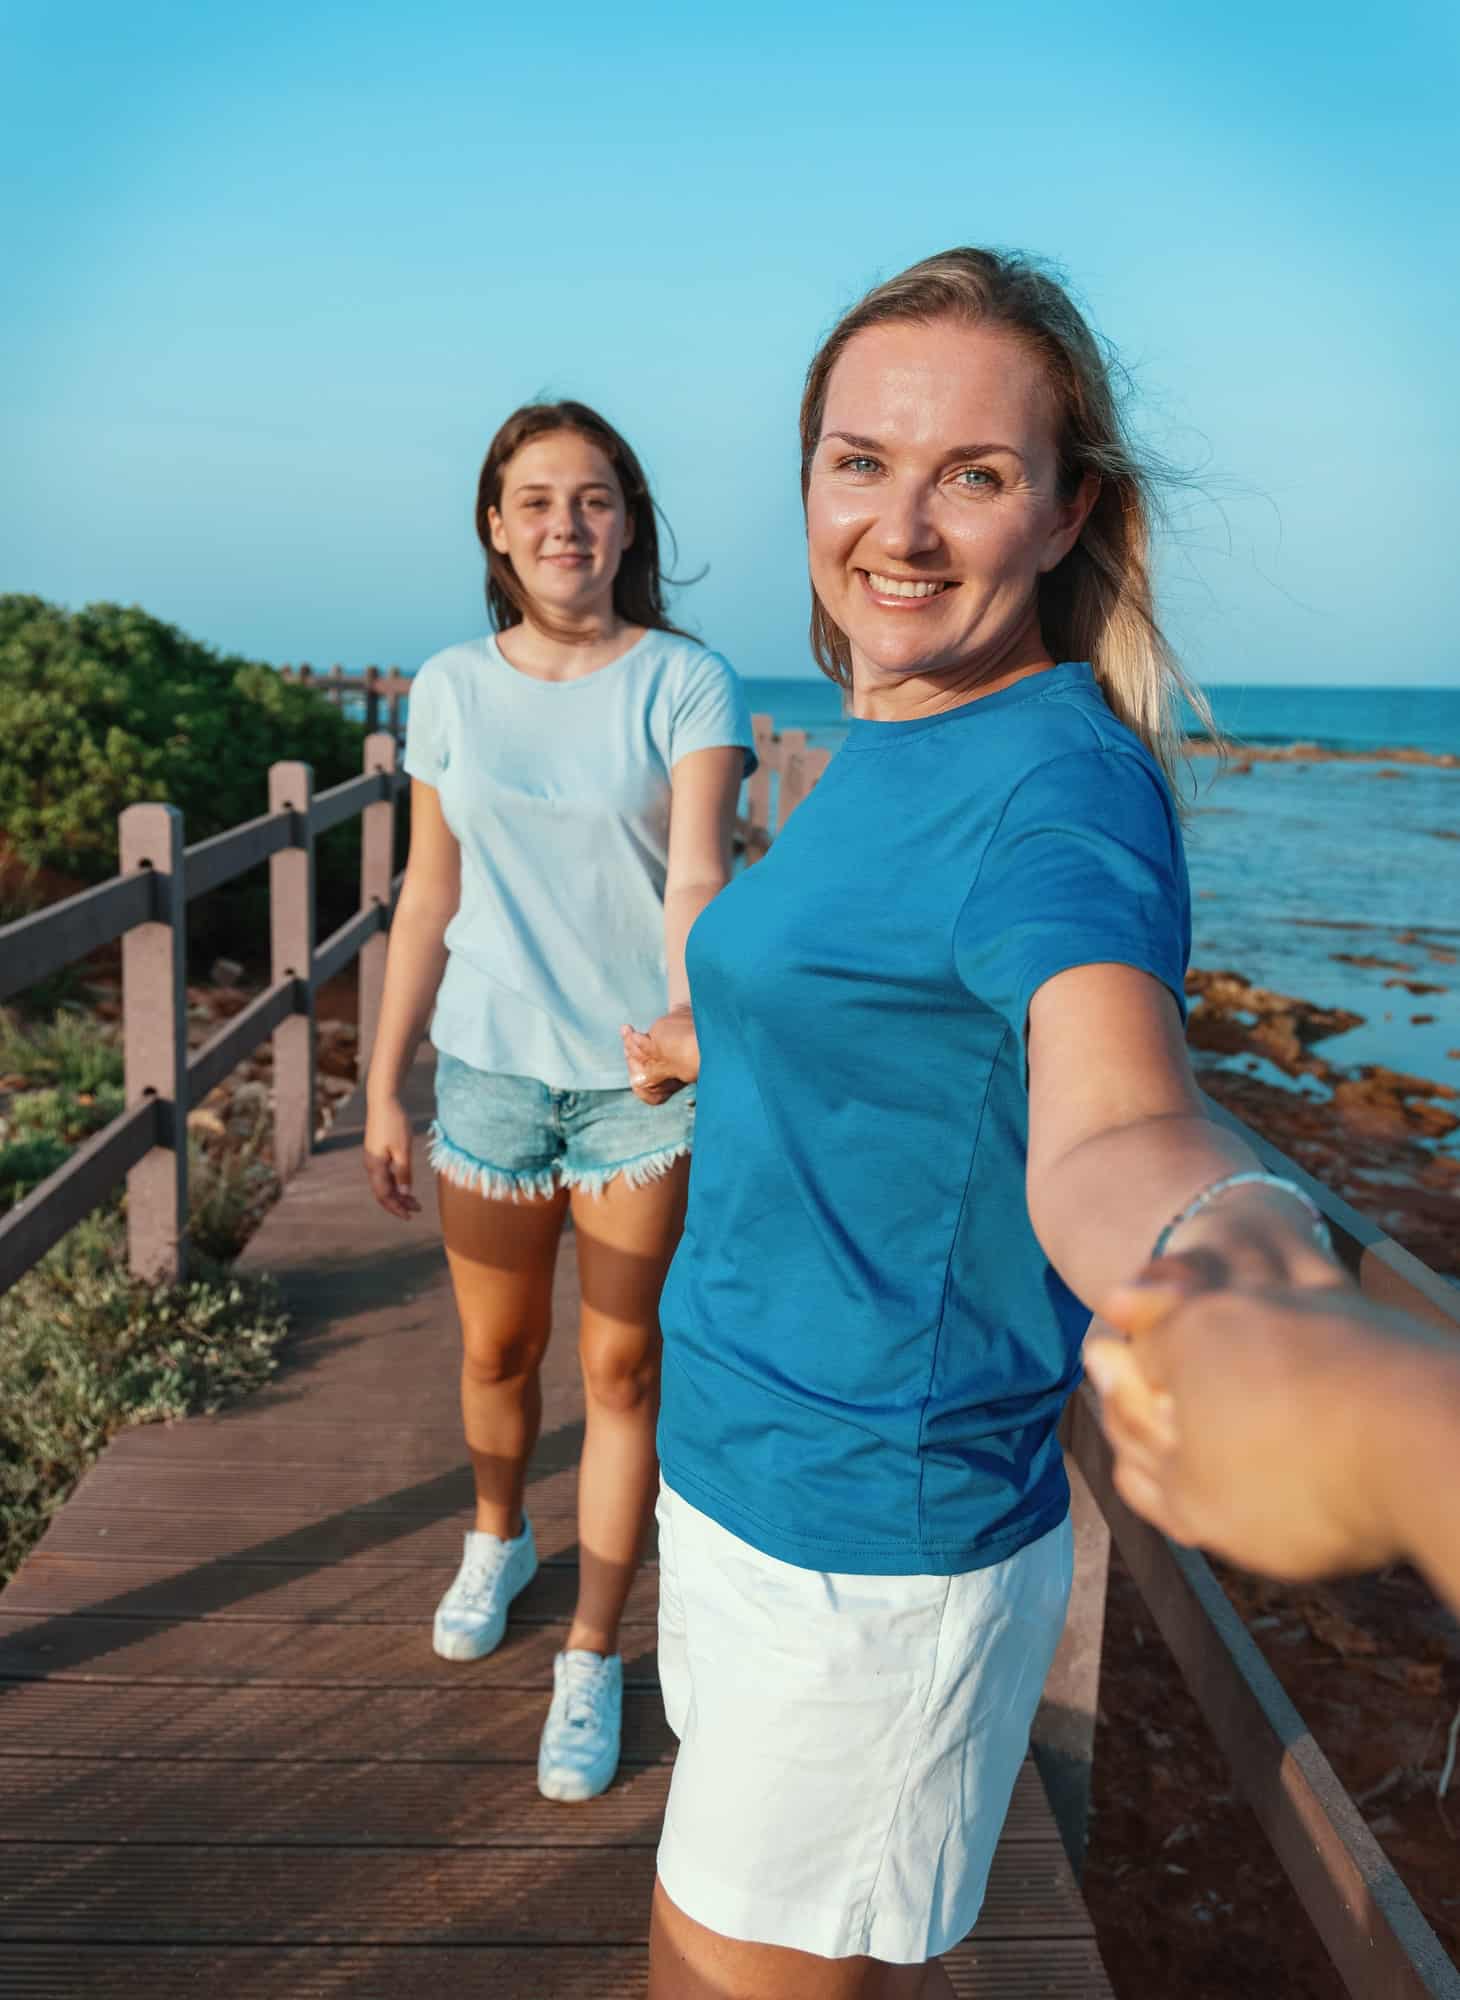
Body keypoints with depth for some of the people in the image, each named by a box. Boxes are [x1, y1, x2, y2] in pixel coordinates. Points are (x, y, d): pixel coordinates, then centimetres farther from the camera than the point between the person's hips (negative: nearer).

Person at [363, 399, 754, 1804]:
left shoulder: (686, 682, -7)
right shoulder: (451, 688, 3)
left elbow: (697, 880, -19)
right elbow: (429, 897, 7)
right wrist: (384, 1083, 8)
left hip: (645, 1073, -2)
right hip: (490, 1067, 3)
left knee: (621, 1369, 6)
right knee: (496, 1348, 18)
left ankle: (590, 1659, 24)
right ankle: (496, 1540, 49)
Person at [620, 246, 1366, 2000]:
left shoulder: (1063, 787, -22)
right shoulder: (886, 745, 5)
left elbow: (1107, 1116, -40)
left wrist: (1221, 1237, -63)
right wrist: (709, 1040, 42)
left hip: (871, 1545, -9)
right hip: (740, 1469, 9)